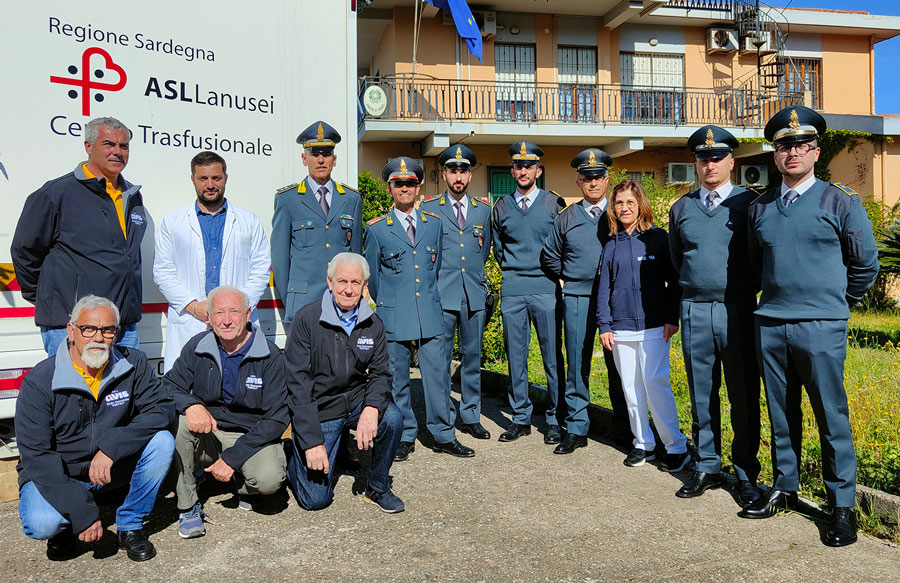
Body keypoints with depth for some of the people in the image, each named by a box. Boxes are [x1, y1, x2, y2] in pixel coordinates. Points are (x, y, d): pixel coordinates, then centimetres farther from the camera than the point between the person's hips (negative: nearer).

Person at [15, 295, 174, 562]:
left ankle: (129, 526, -5)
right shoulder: (40, 381, -17)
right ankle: (66, 527, 9)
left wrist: (111, 447, -33)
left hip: (114, 467, 3)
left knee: (162, 441, -23)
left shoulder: (133, 364, -10)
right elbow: (36, 456, -21)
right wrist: (81, 513, -29)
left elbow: (162, 408, -17)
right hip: (56, 472, -2)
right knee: (42, 524, -31)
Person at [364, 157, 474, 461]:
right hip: (393, 318, -2)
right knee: (397, 379, 6)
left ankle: (443, 435, 16)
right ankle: (404, 437, 20)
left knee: (436, 375, 3)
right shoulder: (376, 228, 1)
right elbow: (372, 275, 10)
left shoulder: (434, 223, 9)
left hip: (430, 315, 2)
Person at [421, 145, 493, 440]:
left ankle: (470, 416, 21)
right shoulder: (428, 208, 5)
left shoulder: (484, 209, 12)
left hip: (475, 294, 3)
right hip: (441, 294, -3)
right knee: (440, 359, 0)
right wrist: (434, 277, 3)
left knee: (472, 357, 9)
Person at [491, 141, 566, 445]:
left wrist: (551, 272, 7)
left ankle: (554, 420, 12)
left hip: (546, 288, -2)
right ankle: (521, 418, 17)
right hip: (512, 291, 3)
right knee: (515, 357, 6)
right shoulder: (501, 208, 11)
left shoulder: (554, 203, 3)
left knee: (553, 357, 1)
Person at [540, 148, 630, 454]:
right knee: (577, 365, 3)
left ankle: (625, 427, 19)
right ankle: (576, 428, 11)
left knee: (618, 364, 6)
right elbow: (549, 257, 18)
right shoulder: (566, 218, 8)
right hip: (577, 300, 1)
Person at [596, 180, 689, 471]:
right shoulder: (611, 246, 10)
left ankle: (676, 446, 3)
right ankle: (643, 444, 19)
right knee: (631, 388, 7)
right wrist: (604, 325, 5)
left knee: (655, 383, -9)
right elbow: (603, 288, 11)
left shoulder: (658, 238, 2)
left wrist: (672, 318, -5)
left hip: (653, 326, -3)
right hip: (621, 330, 4)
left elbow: (674, 281, 2)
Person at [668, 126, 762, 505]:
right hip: (695, 312, 3)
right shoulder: (681, 208, 11)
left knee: (744, 398, 3)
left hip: (738, 310, -3)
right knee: (702, 397, 9)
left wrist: (746, 289, 6)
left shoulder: (749, 203, 1)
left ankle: (746, 474, 15)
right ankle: (707, 467, 21)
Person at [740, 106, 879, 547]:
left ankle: (842, 506, 12)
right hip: (769, 325, 4)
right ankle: (784, 488, 27)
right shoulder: (759, 208, 10)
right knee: (781, 413, 12)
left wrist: (837, 304, 13)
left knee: (832, 416, 0)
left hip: (821, 328, -3)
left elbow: (865, 263, 7)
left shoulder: (840, 202, 0)